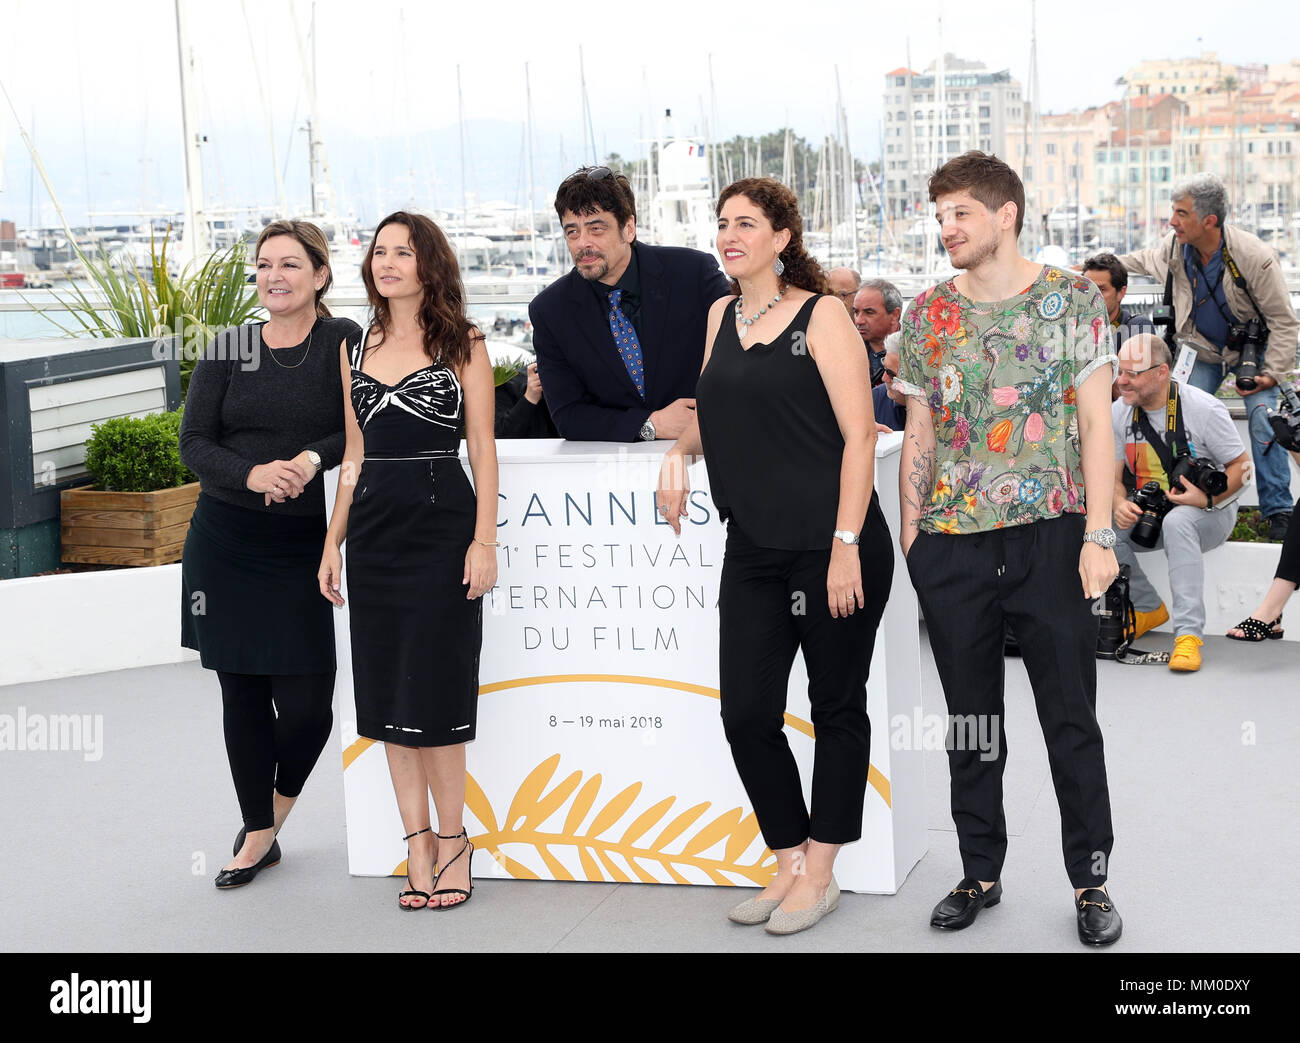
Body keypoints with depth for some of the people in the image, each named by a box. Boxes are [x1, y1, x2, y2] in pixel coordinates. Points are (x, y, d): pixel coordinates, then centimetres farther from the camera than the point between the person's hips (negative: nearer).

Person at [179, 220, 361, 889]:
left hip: (309, 545, -3)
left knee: (306, 703, -6)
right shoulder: (228, 349, 6)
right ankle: (258, 832, 24)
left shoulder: (344, 343, -1)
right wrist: (252, 473, -15)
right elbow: (194, 442, 2)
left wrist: (313, 459, -22)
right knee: (242, 691, 8)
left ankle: (282, 798, 28)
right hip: (227, 543, 3)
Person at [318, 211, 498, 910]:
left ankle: (451, 840, 11)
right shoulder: (357, 349, 13)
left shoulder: (462, 345, 1)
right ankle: (419, 845, 12)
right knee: (387, 694, 5)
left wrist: (484, 539, -11)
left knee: (432, 691, -3)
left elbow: (482, 450, -2)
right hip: (373, 528, 5)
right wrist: (332, 542, 10)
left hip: (442, 523, -5)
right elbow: (355, 454, 15)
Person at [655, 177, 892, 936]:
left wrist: (846, 546, -17)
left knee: (837, 708, 7)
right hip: (754, 551, 6)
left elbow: (859, 434, -11)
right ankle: (792, 860, 19)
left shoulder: (821, 315, -7)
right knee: (747, 712, 2)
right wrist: (681, 450, 8)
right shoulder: (721, 316, 12)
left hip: (833, 547, -6)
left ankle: (821, 871, 18)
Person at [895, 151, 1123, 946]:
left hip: (1050, 532, -3)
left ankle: (1091, 880, 14)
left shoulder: (1073, 299, 0)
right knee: (971, 721, 10)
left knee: (1072, 717, 2)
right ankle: (981, 874, 22)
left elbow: (1096, 423, -2)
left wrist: (1098, 533, -10)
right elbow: (919, 435, 11)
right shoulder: (928, 314, 8)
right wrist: (910, 536, 5)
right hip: (953, 542, 3)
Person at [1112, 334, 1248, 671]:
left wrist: (1207, 499, -27)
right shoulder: (1119, 413, -1)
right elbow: (1114, 476, 3)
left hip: (1211, 513, -5)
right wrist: (1119, 504, -20)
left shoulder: (1203, 408, -16)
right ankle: (1147, 608, 1)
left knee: (1177, 522, -39)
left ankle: (1189, 633, -39)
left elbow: (1241, 466, -9)